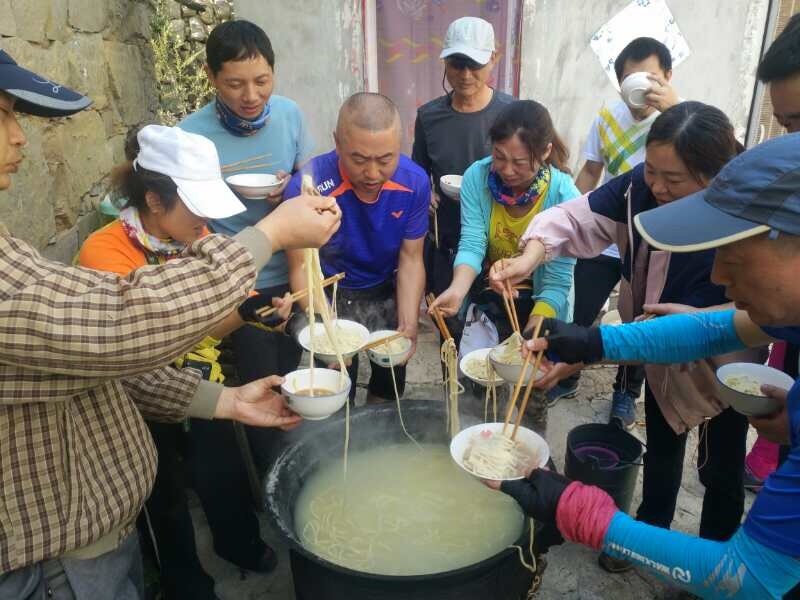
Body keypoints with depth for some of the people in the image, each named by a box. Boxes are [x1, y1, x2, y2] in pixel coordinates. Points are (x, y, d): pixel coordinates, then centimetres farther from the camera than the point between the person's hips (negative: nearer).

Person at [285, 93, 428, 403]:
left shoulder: (415, 182, -19)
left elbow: (410, 259, -11)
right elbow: (301, 268, -21)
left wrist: (408, 326, -22)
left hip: (387, 293, 3)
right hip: (331, 297, -3)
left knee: (390, 389, 18)